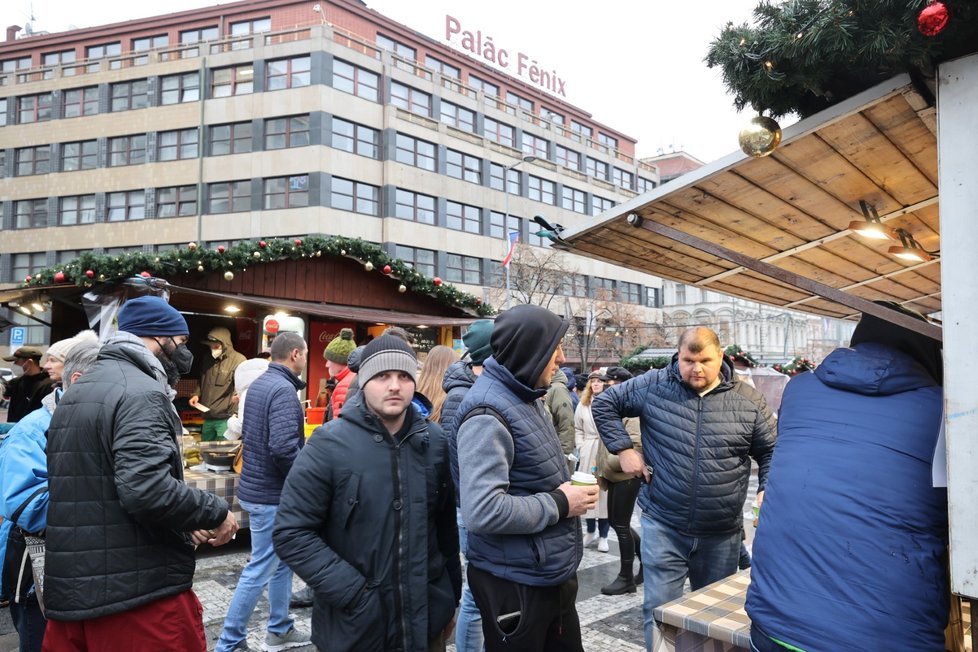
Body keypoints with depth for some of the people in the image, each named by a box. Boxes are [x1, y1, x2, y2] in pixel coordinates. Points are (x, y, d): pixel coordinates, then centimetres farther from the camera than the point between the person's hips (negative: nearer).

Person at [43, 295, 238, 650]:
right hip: (139, 593, -9)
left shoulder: (76, 393, 15)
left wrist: (183, 523, 16)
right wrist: (216, 513, -13)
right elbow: (147, 489, -29)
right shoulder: (141, 392, -17)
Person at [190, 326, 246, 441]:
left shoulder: (238, 360, -9)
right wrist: (197, 395, 9)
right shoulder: (208, 360, 14)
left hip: (226, 418, -7)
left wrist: (239, 394, -37)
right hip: (208, 417, 7)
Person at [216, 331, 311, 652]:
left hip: (256, 484, 10)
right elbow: (283, 448, -30)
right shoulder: (283, 390, -21)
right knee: (259, 570, 3)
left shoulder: (258, 384, 9)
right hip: (272, 494, -10)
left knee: (283, 561, 20)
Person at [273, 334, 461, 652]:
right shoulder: (330, 443, -12)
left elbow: (446, 524, 8)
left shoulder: (434, 441, 0)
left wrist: (451, 595, 13)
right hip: (354, 625, -3)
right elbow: (291, 532, -12)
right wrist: (351, 592, -17)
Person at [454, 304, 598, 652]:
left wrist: (569, 488, 0)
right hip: (515, 584, -9)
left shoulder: (528, 398, 8)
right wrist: (559, 504, -20)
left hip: (556, 573, 9)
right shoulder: (488, 415, -23)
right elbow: (483, 511, -31)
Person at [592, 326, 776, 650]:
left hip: (722, 534, 2)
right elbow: (603, 404, 5)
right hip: (663, 526, -1)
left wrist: (767, 489, -8)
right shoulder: (652, 386, -6)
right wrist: (624, 449, -3)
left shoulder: (748, 400, -2)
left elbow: (771, 451, 8)